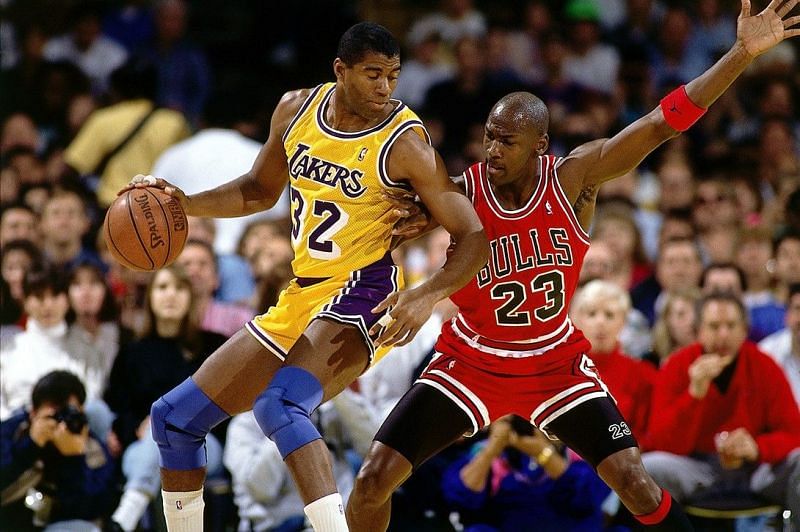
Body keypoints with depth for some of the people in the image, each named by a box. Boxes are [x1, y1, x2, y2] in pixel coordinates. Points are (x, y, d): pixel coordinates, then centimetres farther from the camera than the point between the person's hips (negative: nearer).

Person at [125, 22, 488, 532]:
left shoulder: (405, 142, -14)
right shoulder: (296, 110, 4)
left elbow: (474, 236, -12)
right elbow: (260, 190, 21)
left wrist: (428, 296, -29)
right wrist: (184, 203, 6)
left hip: (361, 296, -8)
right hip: (301, 297, 8)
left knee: (279, 405, -36)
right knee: (174, 417, 11)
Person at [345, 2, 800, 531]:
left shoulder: (575, 176, -16)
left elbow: (663, 123, -22)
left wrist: (742, 54, -30)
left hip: (556, 364, 1)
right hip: (471, 362, 0)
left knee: (634, 481, -9)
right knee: (374, 479, -9)